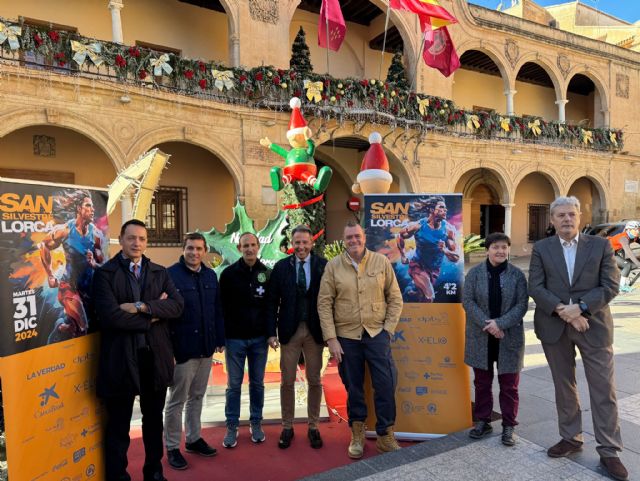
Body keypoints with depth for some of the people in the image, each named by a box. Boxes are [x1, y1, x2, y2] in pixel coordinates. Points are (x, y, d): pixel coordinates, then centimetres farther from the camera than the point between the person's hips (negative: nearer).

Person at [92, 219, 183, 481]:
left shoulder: (160, 272, 5)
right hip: (121, 359, -4)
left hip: (155, 355, 4)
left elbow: (177, 305, -9)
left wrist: (141, 306, -20)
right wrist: (152, 317, -12)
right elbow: (110, 316, -19)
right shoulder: (105, 273, -7)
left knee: (154, 419, 20)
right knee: (118, 425, 13)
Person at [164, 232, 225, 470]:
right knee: (177, 400, 8)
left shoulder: (210, 275, 7)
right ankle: (172, 447, 24)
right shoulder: (171, 274, -12)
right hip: (182, 347, -5)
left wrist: (220, 339, 10)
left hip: (206, 347, 6)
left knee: (197, 396, 18)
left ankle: (193, 439, 34)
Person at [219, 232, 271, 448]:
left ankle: (256, 423, 27)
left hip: (259, 338, 2)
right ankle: (232, 426, 22)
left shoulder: (266, 273, 1)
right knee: (234, 384, 8)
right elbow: (222, 306, -2)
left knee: (257, 383, 12)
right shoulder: (229, 273, -4)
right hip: (235, 338, -1)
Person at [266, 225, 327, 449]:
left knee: (314, 381, 11)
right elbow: (272, 302, 0)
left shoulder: (323, 265, -4)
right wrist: (272, 332, -5)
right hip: (289, 330, 0)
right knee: (287, 382, 10)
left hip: (315, 331, 0)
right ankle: (287, 427, 27)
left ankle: (313, 427, 28)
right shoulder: (281, 267, -1)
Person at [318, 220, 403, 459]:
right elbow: (324, 304, -3)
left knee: (386, 384, 2)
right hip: (346, 337, 0)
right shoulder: (333, 266, -3)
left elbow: (395, 298, 4)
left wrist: (388, 329, -3)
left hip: (377, 334, 0)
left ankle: (385, 436, 22)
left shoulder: (382, 262, 0)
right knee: (353, 387, 11)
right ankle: (357, 434, 31)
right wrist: (331, 339, -7)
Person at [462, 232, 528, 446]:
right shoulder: (475, 273, -1)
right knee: (482, 382, 12)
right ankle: (482, 421, 28)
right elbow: (468, 301, -6)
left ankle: (509, 426, 23)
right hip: (480, 337, 1)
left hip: (509, 337, 0)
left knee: (509, 384, 8)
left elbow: (522, 304, -6)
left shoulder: (517, 275, -2)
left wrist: (500, 323, -18)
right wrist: (487, 324, -16)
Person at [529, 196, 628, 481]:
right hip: (554, 327, 1)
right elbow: (535, 287, -5)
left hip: (593, 325, -1)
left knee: (604, 390, 4)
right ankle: (571, 438, 30)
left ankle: (609, 450, 18)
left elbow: (611, 285, -6)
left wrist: (581, 308, -19)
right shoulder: (541, 249, 3)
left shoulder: (600, 245, 2)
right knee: (564, 387, 13)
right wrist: (562, 311, -18)